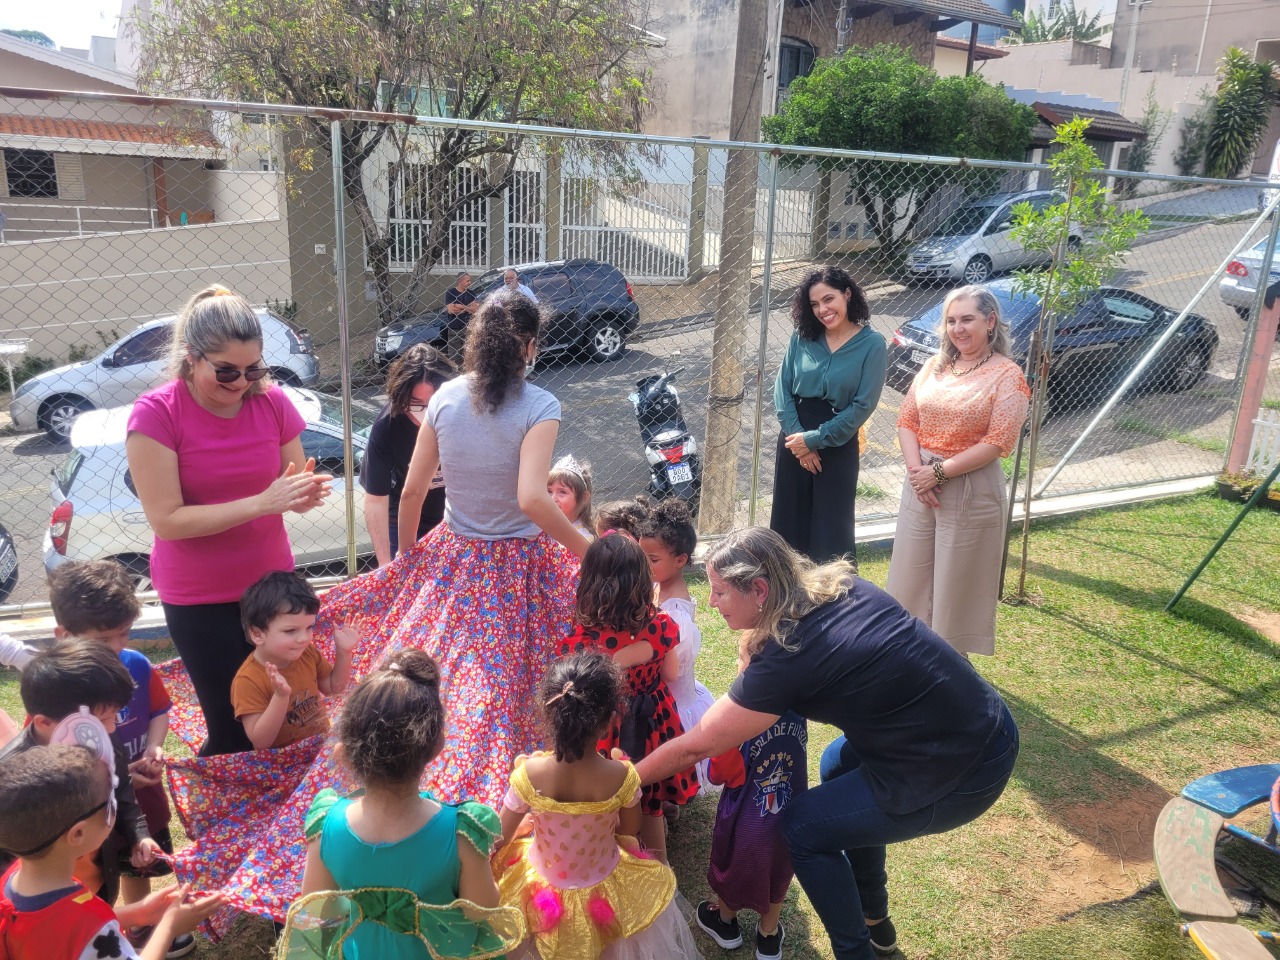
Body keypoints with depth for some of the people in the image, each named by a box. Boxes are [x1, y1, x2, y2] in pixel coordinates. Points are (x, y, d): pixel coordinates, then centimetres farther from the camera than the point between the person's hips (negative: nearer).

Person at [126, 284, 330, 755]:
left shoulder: (272, 402, -5)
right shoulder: (156, 414, -15)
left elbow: (293, 489, 3)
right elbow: (167, 520, -19)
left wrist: (307, 493, -22)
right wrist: (262, 503, -27)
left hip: (271, 581, 4)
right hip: (199, 599, -3)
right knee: (235, 730, 1)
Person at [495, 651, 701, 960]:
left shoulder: (529, 774, -27)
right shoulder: (620, 776, -27)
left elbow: (501, 837, -12)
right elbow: (631, 828, -7)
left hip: (543, 892, 0)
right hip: (604, 893, 0)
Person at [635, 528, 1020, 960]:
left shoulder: (785, 659, -21)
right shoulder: (836, 584, -1)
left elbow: (695, 747, -10)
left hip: (964, 772, -8)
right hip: (991, 720, 9)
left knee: (803, 827, 5)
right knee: (838, 763, 27)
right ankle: (874, 921, 40)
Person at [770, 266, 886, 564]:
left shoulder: (871, 344, -8)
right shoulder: (802, 336, 2)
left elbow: (863, 405, -12)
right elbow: (782, 389, 0)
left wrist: (814, 439, -12)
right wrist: (796, 434, -12)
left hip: (837, 447, -3)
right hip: (793, 442, 4)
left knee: (831, 532, 4)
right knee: (788, 526, 11)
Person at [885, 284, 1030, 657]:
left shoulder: (1007, 375, -8)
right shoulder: (935, 365, 8)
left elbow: (998, 443, -15)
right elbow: (907, 420, 5)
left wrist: (939, 472, -17)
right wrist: (917, 469, -10)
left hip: (971, 490, -5)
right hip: (919, 484, 5)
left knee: (956, 583, 4)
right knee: (910, 577, 12)